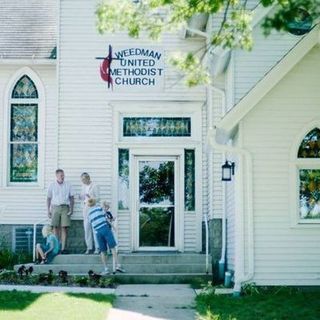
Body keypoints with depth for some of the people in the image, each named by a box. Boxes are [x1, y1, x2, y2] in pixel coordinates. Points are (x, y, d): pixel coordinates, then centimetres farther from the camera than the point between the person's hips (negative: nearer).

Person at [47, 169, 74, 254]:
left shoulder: (68, 185, 8)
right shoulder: (52, 186, 7)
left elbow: (72, 197, 9)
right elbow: (48, 198, 10)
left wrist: (71, 209, -1)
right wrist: (48, 210, 3)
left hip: (65, 207, 0)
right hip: (55, 207, 0)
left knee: (64, 228, -5)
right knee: (55, 227, -2)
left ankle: (63, 248, -4)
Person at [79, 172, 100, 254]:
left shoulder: (94, 186, -4)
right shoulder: (83, 187, 14)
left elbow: (97, 198, -6)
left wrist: (90, 197, -23)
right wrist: (81, 197, -2)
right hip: (86, 208, 6)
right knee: (87, 229, 2)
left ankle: (97, 247, -3)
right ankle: (89, 247, 7)